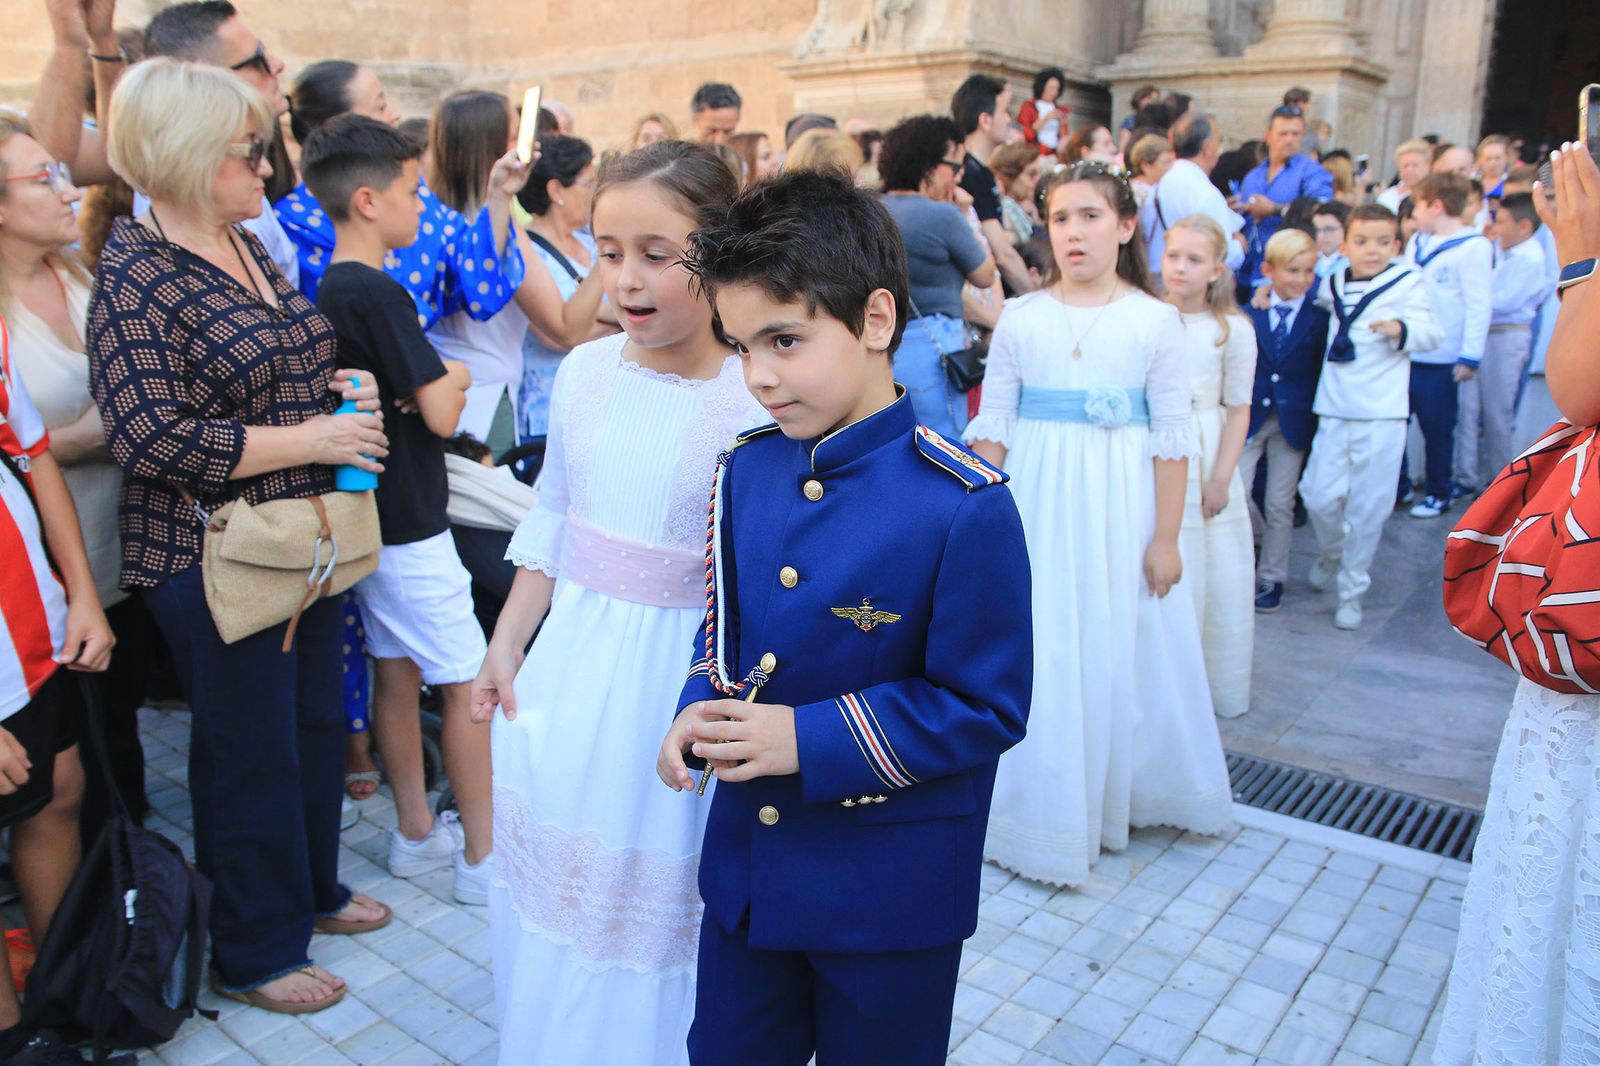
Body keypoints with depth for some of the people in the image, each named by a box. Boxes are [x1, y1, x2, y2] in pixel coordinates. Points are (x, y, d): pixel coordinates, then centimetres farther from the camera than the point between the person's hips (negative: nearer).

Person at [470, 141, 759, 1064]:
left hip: (679, 677, -5)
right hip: (569, 670, 5)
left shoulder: (754, 403, -18)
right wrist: (506, 649, 14)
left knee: (656, 910, 13)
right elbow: (551, 523, 10)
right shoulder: (585, 372, -1)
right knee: (557, 888, 22)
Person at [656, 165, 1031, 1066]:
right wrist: (701, 712, -9)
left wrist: (811, 739, -23)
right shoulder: (747, 468, -2)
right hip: (746, 865, 6)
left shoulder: (964, 503, -22)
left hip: (890, 892, -5)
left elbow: (988, 707, -18)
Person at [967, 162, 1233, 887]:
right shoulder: (1021, 318, 1)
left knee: (1122, 653, 9)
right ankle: (1046, 805, 22)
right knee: (1037, 656, 4)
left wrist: (1166, 536, -5)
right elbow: (994, 425, 2)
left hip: (1121, 508, 0)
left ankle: (1122, 791, 33)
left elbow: (1174, 434, -2)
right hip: (1037, 506, 1)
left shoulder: (1155, 321, -1)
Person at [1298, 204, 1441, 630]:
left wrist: (1402, 329, -27)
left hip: (1382, 415, -3)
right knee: (1320, 495, -4)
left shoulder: (1407, 282, 0)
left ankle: (1352, 590, 17)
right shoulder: (1330, 286, 10)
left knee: (1368, 506, 2)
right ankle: (1331, 552, 29)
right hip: (1333, 410, 3)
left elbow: (1432, 334, -6)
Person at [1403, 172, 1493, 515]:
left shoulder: (1474, 247, -11)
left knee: (1437, 428, 4)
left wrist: (1470, 357, -17)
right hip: (1403, 352, 6)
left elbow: (1479, 306, -14)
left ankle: (1439, 492, 19)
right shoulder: (1418, 242, 11)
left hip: (1440, 358, -6)